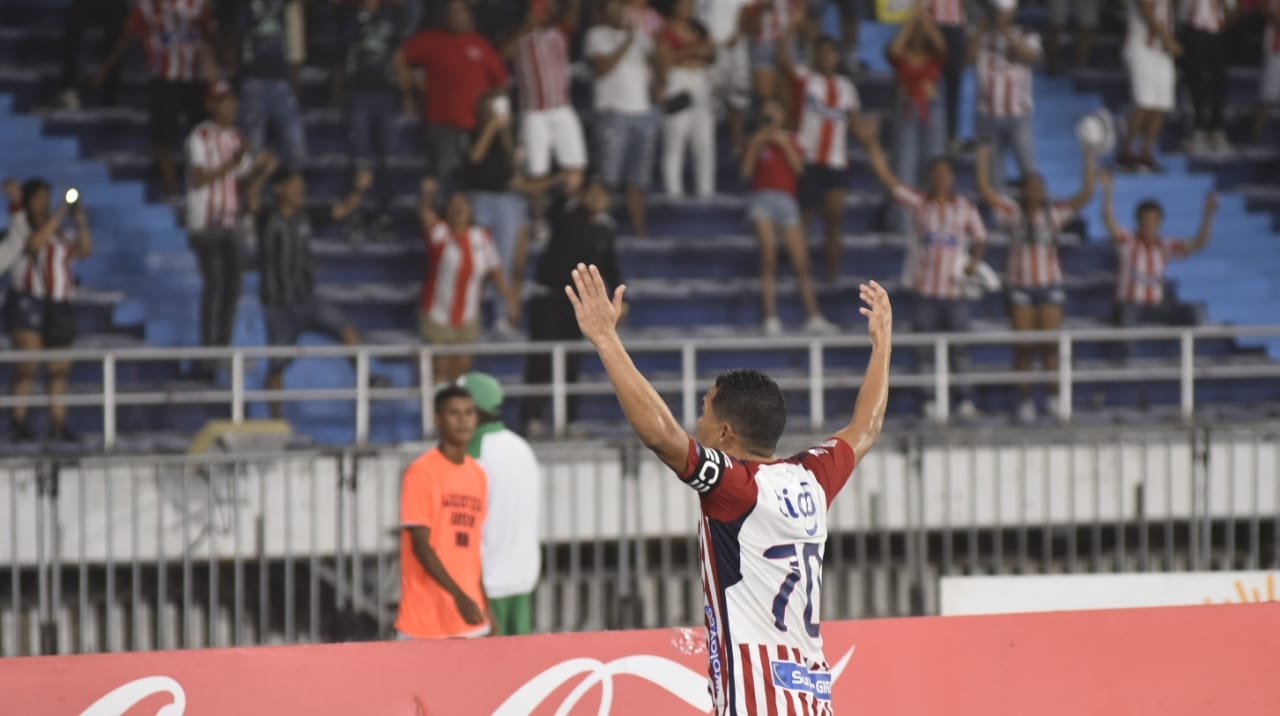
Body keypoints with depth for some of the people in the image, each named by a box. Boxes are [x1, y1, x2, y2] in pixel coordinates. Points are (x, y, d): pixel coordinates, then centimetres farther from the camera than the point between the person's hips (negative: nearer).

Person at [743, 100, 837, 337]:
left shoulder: (790, 140, 17)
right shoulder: (756, 142, 15)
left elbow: (798, 166, 1)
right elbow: (746, 172, 2)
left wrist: (784, 145, -8)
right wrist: (755, 146, -5)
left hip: (786, 199, 1)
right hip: (763, 199, -1)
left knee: (801, 262, -2)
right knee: (769, 257, -13)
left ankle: (814, 317, 2)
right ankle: (771, 319, -14)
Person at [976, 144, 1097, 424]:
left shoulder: (1055, 212, 7)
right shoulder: (1013, 211, 5)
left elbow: (1085, 196, -1)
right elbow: (986, 190, -4)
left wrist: (1090, 166, -10)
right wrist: (983, 159, -10)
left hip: (1050, 285, 0)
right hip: (1020, 285, 0)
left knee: (1050, 343, -6)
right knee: (1023, 347, -1)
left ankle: (1054, 398, 0)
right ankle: (1024, 401, 3)